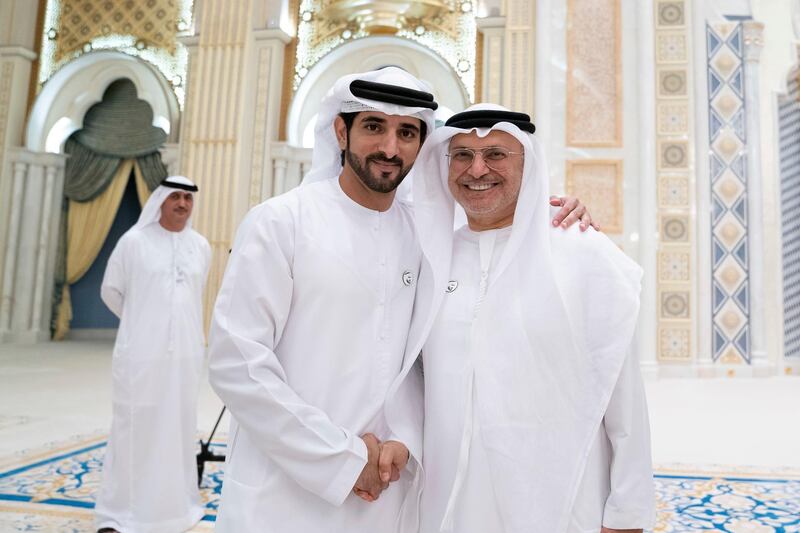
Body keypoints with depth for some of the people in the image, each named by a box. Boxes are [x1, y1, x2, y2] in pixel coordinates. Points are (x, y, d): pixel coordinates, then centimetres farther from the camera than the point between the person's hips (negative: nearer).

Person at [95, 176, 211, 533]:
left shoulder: (201, 246, 6)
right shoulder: (134, 241, -3)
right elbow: (111, 290, 7)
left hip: (185, 353, 3)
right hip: (141, 353, -3)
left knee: (178, 427, 10)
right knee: (134, 427, 3)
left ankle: (172, 504, 24)